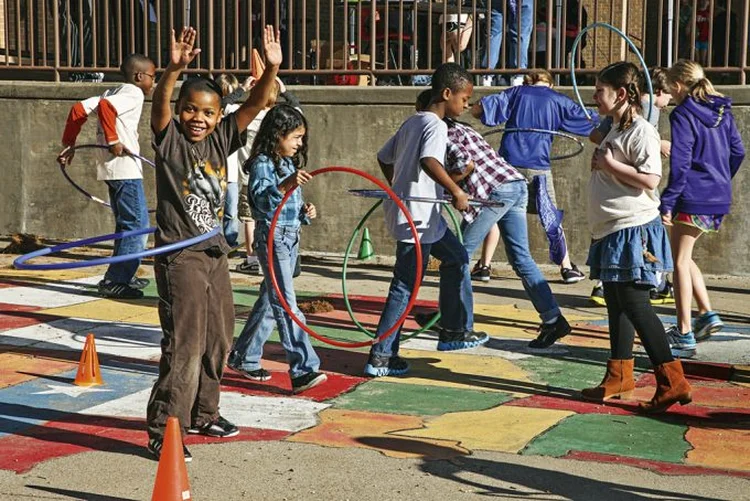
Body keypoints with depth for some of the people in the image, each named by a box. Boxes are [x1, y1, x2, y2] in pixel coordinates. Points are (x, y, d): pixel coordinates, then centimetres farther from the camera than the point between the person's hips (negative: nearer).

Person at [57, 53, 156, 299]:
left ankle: (124, 276, 28)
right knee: (137, 224, -5)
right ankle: (114, 281, -5)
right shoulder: (133, 93, -9)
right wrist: (112, 140, -22)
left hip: (110, 168, 10)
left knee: (126, 224, 20)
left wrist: (69, 144, 13)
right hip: (126, 170, -9)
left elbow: (79, 109, 11)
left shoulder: (113, 92, 17)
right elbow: (105, 105, -28)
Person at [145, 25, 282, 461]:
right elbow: (160, 104, -25)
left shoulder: (221, 140, 6)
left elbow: (255, 105, 0)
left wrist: (272, 69, -15)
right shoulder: (170, 139, -6)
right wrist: (175, 69, -41)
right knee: (185, 344, -9)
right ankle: (164, 431, -3)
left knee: (218, 341, 15)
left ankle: (203, 414, 31)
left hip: (215, 254, 7)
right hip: (180, 256, -7)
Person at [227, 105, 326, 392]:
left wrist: (305, 212, 5)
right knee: (286, 305, -13)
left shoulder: (290, 164, 18)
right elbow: (261, 200, -27)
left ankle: (243, 358, 26)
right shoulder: (262, 163, -11)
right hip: (272, 236, -9)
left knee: (269, 301, 14)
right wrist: (284, 186, -43)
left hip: (291, 238, 9)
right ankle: (303, 369, -19)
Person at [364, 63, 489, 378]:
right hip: (416, 216, -10)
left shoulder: (412, 122, 13)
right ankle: (381, 357, 3)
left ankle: (454, 331, 27)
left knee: (456, 257, 22)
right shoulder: (436, 125, -15)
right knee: (405, 286, -3)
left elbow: (384, 157, 21)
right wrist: (456, 191, -27)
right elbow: (429, 161, -34)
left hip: (407, 208, 10)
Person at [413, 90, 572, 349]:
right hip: (517, 185, 9)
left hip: (496, 191, -9)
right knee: (521, 259, 6)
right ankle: (553, 318, -1)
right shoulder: (459, 129, 27)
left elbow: (465, 164, -18)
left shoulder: (445, 134, -3)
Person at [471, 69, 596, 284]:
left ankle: (484, 265, 9)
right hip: (538, 167, -1)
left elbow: (477, 109, 3)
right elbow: (591, 123, 13)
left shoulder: (516, 93, 12)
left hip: (508, 162, 1)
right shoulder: (558, 100, 11)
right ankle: (567, 267, 13)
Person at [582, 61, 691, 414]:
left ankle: (672, 381, -10)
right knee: (616, 303, 13)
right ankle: (619, 378, 22)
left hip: (633, 229, -10)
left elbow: (650, 179, -22)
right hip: (611, 231, 10)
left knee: (634, 303, -12)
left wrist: (610, 165, -18)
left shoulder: (640, 131, -13)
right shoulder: (616, 130, 16)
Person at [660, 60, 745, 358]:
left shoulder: (682, 115, -11)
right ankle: (707, 314, 12)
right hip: (719, 199, 8)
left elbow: (680, 163, -17)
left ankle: (684, 335, 2)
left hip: (693, 198, -8)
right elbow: (738, 151, 14)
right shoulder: (723, 113, 11)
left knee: (680, 261, 2)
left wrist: (667, 202, -15)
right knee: (684, 256, 21)